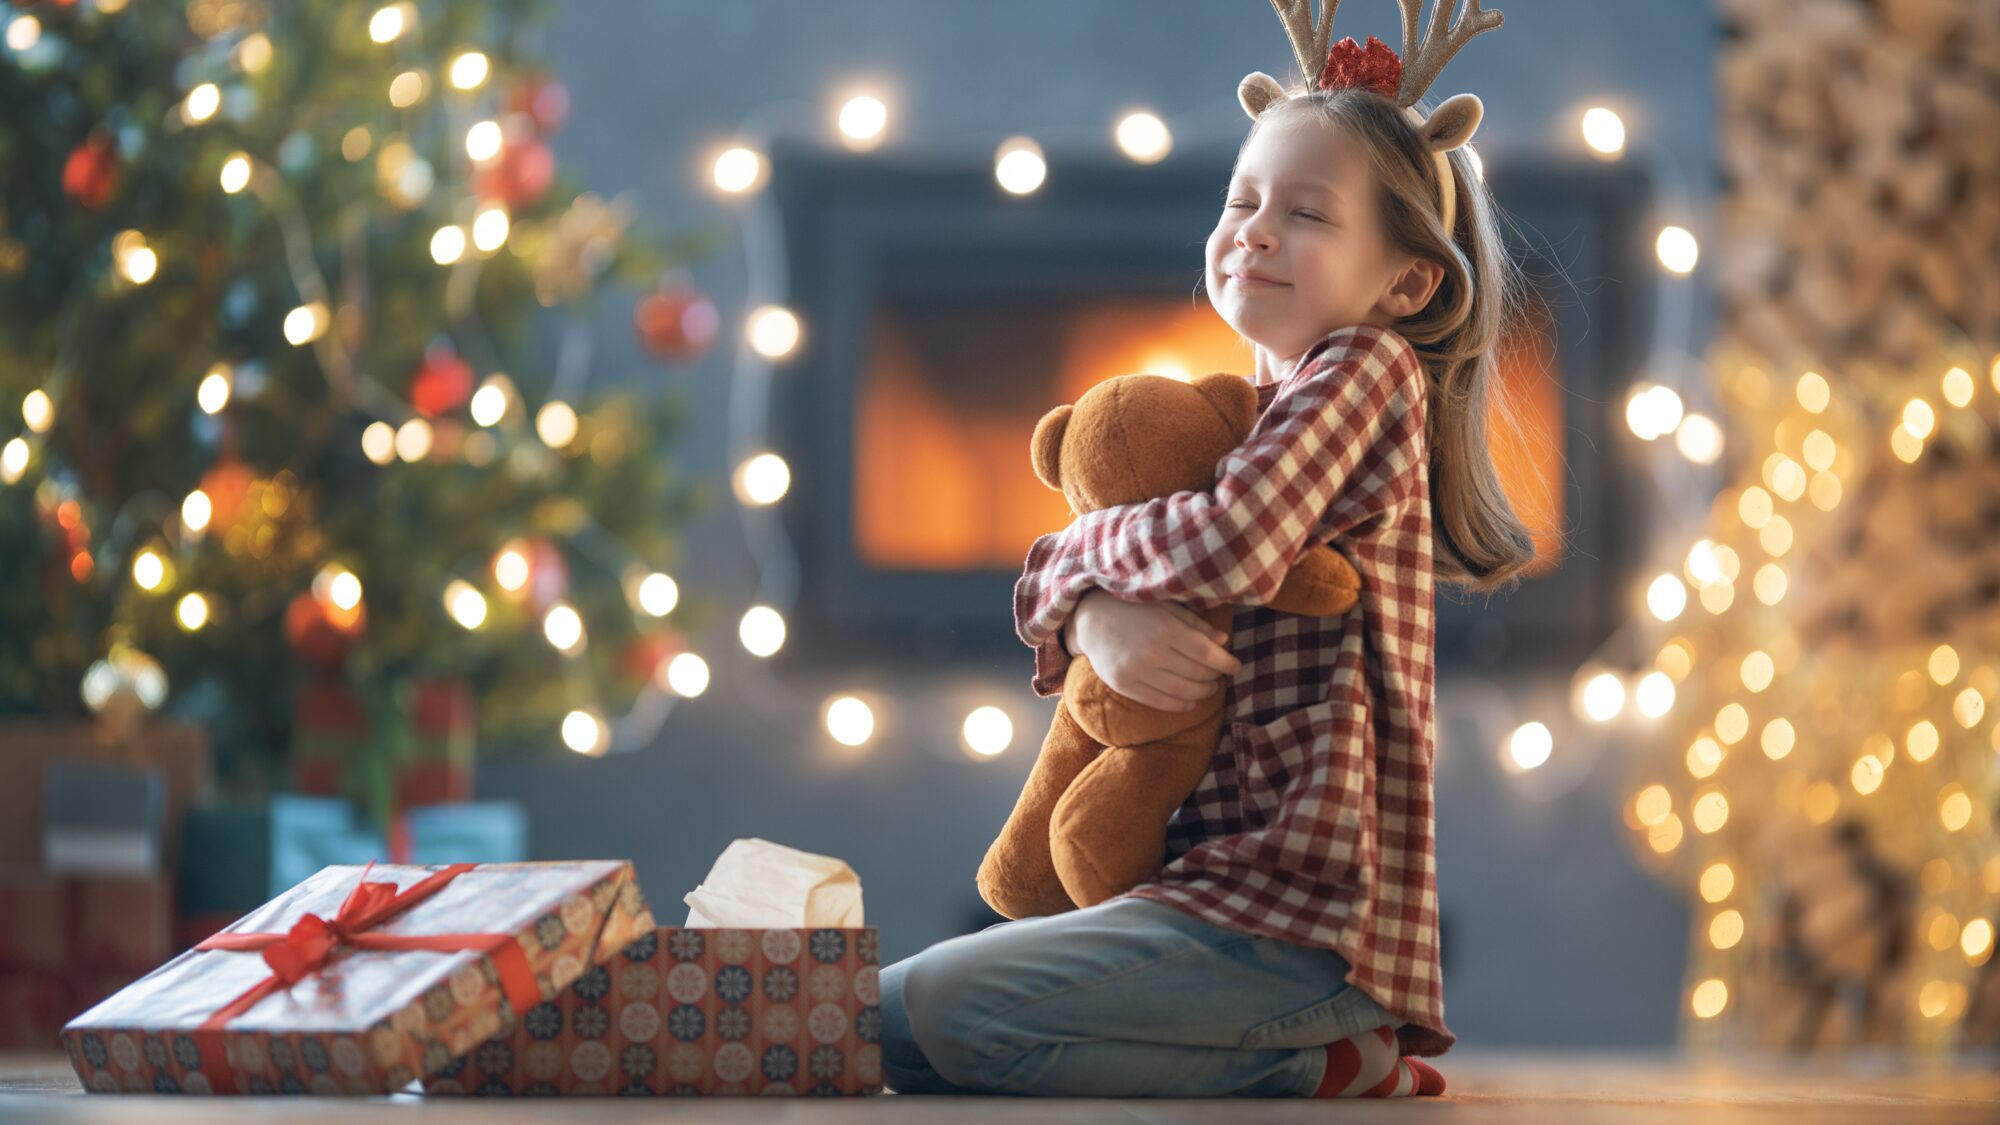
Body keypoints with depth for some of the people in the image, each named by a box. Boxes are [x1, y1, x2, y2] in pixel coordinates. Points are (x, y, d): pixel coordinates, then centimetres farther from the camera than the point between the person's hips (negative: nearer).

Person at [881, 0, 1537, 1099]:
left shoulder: (1367, 367, -8)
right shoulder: (1235, 410, 19)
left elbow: (1227, 548, -25)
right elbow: (1046, 572, 15)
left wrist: (1093, 539, -3)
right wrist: (1096, 618, -10)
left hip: (1299, 905, -10)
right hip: (1228, 874, 10)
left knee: (906, 1017, -17)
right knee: (905, 998, 18)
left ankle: (1316, 1068, -9)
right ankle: (1305, 1051, 8)